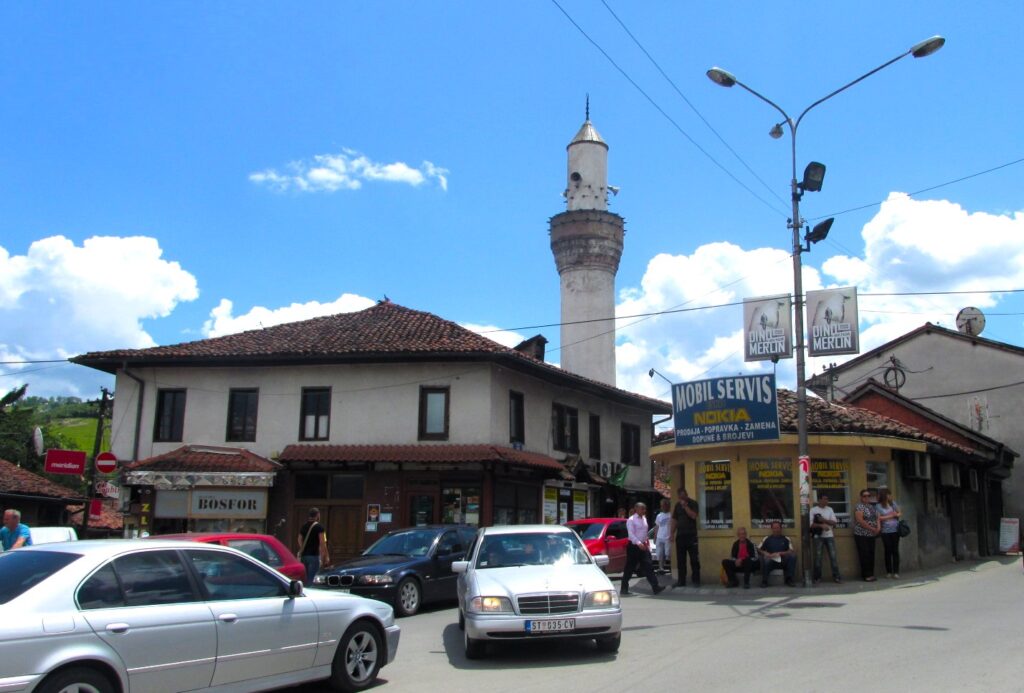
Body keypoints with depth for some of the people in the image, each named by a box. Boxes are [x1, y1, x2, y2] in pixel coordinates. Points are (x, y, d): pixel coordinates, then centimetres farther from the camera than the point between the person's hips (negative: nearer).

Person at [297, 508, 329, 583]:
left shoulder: (304, 526, 11)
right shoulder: (319, 527, -7)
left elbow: (300, 541, 13)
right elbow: (322, 543, -11)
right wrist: (326, 556, -6)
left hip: (304, 555, 6)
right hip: (314, 555, -6)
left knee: (305, 578, 13)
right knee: (312, 579, -6)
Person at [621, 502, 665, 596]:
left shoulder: (644, 519, 11)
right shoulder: (631, 520, -11)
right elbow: (631, 534, -19)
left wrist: (646, 541, 14)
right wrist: (638, 543, -28)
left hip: (643, 546, 6)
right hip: (634, 546, -6)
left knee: (648, 566, -3)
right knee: (629, 568, 1)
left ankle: (655, 587, -8)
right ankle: (624, 588, 12)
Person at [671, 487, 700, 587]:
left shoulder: (693, 503, -1)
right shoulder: (678, 505, 14)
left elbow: (693, 516, -15)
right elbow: (675, 520, 14)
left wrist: (685, 506, -16)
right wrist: (672, 533, 8)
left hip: (691, 535, -5)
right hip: (680, 535, 5)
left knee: (694, 559, -4)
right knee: (680, 559, 5)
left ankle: (696, 580, 0)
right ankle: (681, 580, 10)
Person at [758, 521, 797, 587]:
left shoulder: (786, 539, 12)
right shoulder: (767, 539, 12)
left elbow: (792, 551, -1)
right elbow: (758, 549, 6)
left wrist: (780, 553, -14)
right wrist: (765, 553, -16)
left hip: (783, 562, 1)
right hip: (771, 562, -1)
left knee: (793, 556, -26)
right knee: (764, 558, -34)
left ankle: (789, 579, -14)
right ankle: (764, 581, -17)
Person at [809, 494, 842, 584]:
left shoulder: (830, 509, 7)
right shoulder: (813, 510, -2)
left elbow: (834, 522, 2)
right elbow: (811, 524, -9)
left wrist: (824, 520, -12)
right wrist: (822, 525, -20)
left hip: (829, 536, 2)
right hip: (818, 536, -2)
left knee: (833, 556, -2)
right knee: (818, 557, 0)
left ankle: (836, 576, 3)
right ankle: (817, 577, 6)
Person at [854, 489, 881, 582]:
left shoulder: (872, 507, 16)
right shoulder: (859, 507, -9)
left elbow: (877, 518, 17)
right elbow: (860, 520, -18)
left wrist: (878, 528, -1)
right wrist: (872, 528, -15)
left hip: (871, 535, 7)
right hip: (862, 535, -7)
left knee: (871, 555, 8)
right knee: (865, 556, -7)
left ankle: (870, 574, 13)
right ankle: (866, 575, -4)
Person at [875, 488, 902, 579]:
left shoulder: (893, 503, 10)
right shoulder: (878, 506, -2)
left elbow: (899, 513, 16)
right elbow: (879, 518, -10)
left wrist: (896, 514, -6)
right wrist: (890, 516, -7)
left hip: (895, 530, 3)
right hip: (885, 532, -3)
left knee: (895, 551, 0)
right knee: (888, 551, 1)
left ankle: (896, 572, 2)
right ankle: (889, 572, 9)